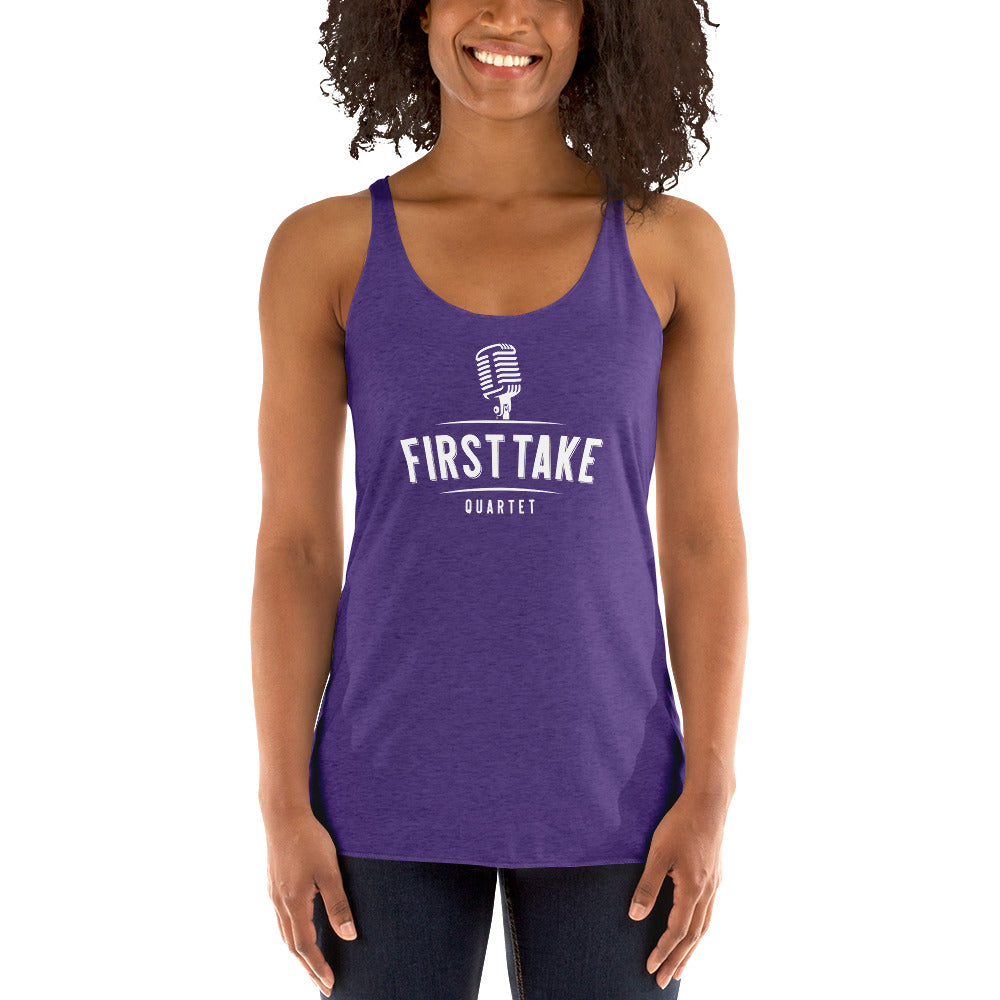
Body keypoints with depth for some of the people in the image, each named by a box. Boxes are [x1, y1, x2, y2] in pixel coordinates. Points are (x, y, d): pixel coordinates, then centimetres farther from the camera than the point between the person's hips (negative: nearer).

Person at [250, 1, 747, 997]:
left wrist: (709, 798, -6)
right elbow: (294, 547, -1)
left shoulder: (672, 246, 0)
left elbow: (705, 538, 0)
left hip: (604, 791, 1)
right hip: (395, 792, 0)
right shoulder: (325, 249, -1)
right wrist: (285, 807, -5)